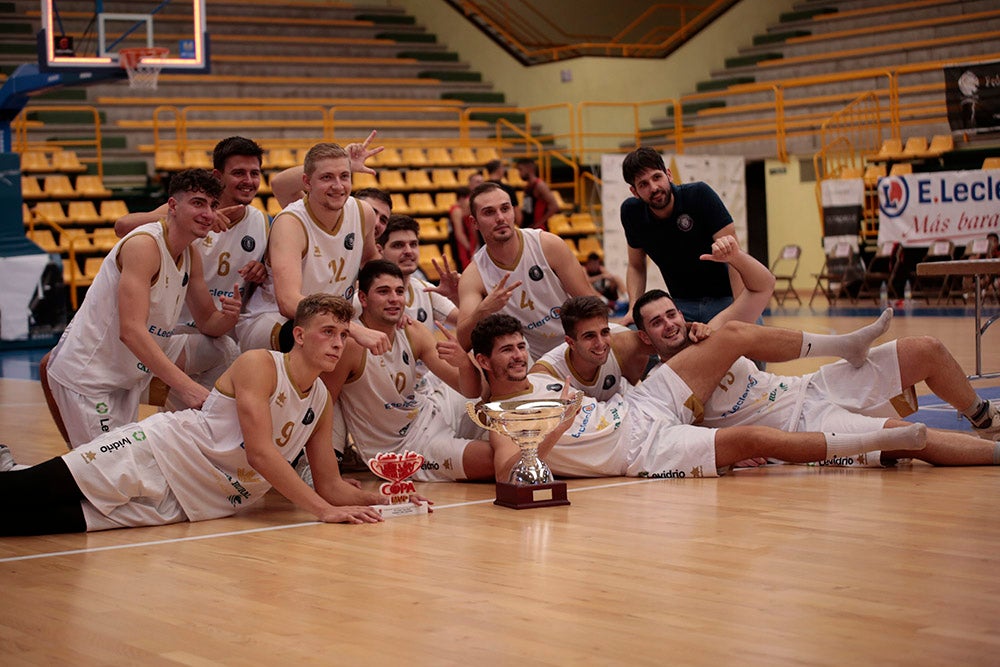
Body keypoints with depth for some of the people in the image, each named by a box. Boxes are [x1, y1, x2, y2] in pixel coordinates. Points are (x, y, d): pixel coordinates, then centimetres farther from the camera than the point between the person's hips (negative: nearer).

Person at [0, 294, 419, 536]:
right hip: (156, 456, -5)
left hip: (181, 506, 5)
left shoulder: (321, 402, 10)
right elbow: (261, 453, -21)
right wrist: (324, 511, -26)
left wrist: (381, 500, -2)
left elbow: (330, 485, 16)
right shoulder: (259, 364, -11)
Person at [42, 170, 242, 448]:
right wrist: (185, 386, -38)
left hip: (126, 378, 9)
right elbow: (131, 330, -32)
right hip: (86, 374, -9)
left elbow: (207, 322, 14)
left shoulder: (191, 256, 6)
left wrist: (229, 316, -12)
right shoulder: (144, 244, -22)